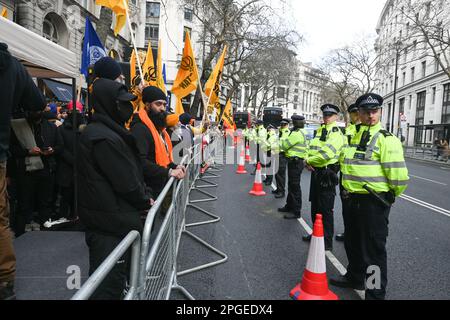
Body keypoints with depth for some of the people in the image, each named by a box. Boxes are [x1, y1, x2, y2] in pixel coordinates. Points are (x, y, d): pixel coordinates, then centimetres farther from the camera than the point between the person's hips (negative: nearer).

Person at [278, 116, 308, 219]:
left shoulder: (297, 134, -18)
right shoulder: (302, 133, 15)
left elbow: (284, 145, -13)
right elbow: (306, 148, 22)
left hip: (295, 162, -11)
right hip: (296, 161, 11)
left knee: (295, 187, -6)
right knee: (291, 185, 19)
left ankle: (296, 212, 0)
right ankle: (290, 206, 31)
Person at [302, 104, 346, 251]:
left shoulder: (336, 134, -12)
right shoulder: (320, 131, 15)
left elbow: (326, 154, -24)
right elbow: (311, 149, 15)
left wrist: (309, 161, -12)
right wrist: (307, 161, -5)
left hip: (327, 173, -9)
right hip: (316, 171, 9)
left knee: (326, 209, -2)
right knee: (315, 206, 18)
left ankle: (327, 242, 9)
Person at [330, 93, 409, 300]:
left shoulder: (386, 139, -14)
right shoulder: (355, 136, 11)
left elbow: (399, 175, -17)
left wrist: (390, 195, -4)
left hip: (375, 202, -8)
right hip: (355, 198, 8)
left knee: (373, 249, 2)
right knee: (353, 242, 22)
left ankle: (375, 293, 18)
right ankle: (355, 277, 44)